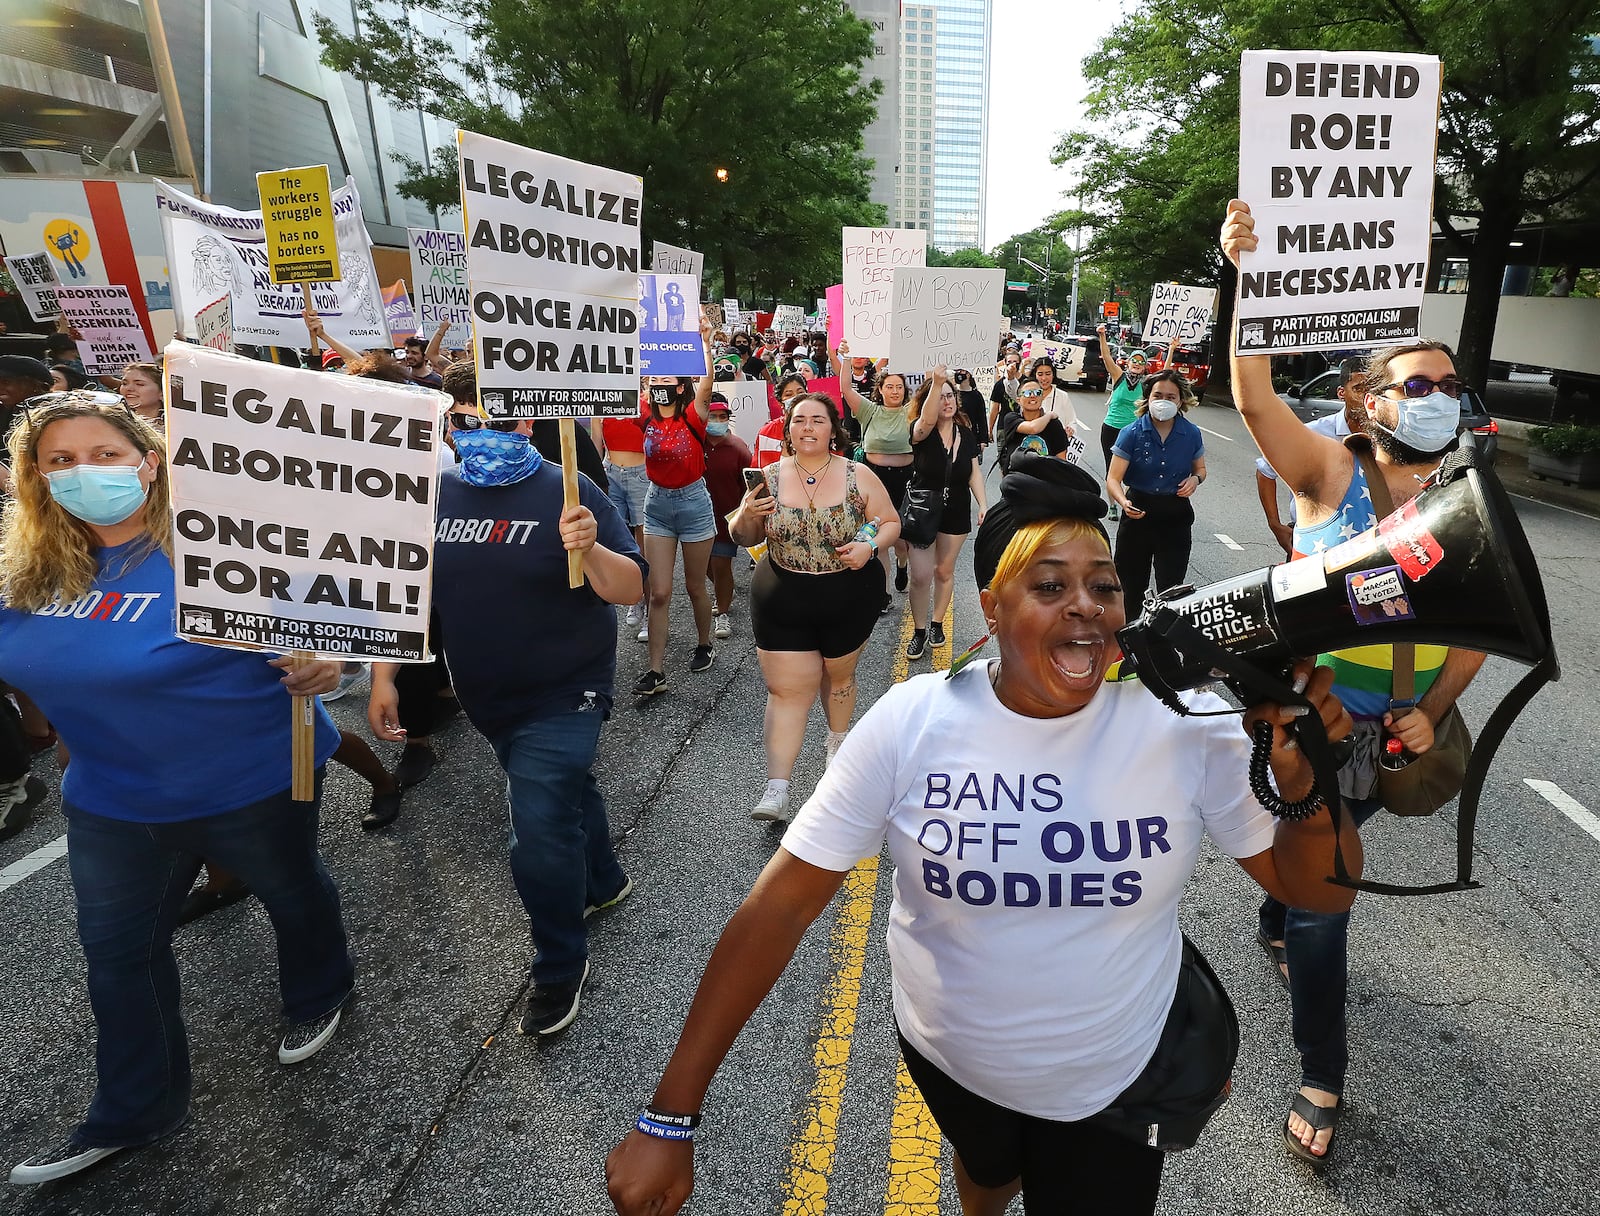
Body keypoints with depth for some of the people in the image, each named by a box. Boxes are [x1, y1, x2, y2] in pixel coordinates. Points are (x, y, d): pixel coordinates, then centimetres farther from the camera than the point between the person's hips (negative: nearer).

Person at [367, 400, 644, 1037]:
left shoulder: (568, 491, -14)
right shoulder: (431, 496, 0)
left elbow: (631, 589, -18)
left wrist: (591, 550, -37)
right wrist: (383, 676, 0)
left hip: (563, 693, -5)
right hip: (487, 698, 6)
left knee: (539, 831, -10)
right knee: (565, 790, 25)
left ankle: (560, 967, 15)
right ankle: (603, 881, 52)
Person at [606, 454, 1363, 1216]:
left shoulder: (1184, 726, -20)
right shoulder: (911, 722, -23)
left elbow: (1319, 891, -10)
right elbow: (782, 903, -21)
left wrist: (1309, 786, -34)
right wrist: (669, 1118, -20)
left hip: (1120, 1079, -2)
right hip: (950, 1058, 2)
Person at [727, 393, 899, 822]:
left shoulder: (858, 476, -5)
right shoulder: (770, 478, -3)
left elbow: (891, 522, 3)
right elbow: (744, 538, 4)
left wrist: (870, 545, -17)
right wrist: (746, 516, -19)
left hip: (848, 599, 0)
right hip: (782, 603, 0)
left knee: (838, 674, 18)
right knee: (787, 690, -3)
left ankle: (838, 739, 47)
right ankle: (777, 789, 0)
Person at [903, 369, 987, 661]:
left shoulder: (966, 434, 2)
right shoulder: (920, 431, -12)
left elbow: (975, 473, 4)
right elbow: (926, 421, -37)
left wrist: (984, 505, -5)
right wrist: (936, 382, -48)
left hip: (956, 514, 3)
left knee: (944, 571, 13)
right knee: (921, 575, -4)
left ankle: (937, 623, 30)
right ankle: (919, 631, 13)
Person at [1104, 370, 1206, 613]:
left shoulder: (1191, 434, -2)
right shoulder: (1132, 433, -10)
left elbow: (1200, 468, 16)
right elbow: (1113, 479, -14)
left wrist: (1195, 479, -8)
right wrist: (1124, 502, -35)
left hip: (1176, 515, 1)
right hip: (1138, 512, -1)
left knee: (1171, 589, 1)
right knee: (1131, 586, 8)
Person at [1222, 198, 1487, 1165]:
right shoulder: (1333, 473, -12)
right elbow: (1256, 397, -28)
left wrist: (1433, 712, -7)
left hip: (1397, 729, 5)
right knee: (1319, 887, 2)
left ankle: (1278, 927, 60)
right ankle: (1324, 1080, 21)